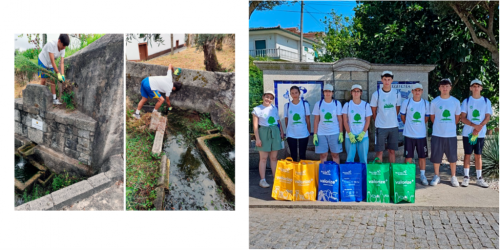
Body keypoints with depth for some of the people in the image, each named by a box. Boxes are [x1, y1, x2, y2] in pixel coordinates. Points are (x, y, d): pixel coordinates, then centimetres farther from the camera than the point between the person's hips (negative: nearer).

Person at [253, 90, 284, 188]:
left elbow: (278, 121, 17)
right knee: (263, 158, 0)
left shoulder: (274, 108, 10)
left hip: (275, 133, 4)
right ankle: (262, 180, 6)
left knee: (274, 157, 8)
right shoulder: (257, 109, -3)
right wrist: (257, 138, -11)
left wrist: (281, 132, 8)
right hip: (263, 133, -4)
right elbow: (255, 125, -5)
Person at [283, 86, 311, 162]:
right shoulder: (287, 105, 1)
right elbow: (286, 120, 8)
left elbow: (308, 119, 3)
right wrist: (288, 130, 9)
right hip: (291, 135, 0)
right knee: (293, 155, 7)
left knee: (302, 155, 7)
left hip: (303, 134, 0)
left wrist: (309, 132, 4)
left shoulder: (305, 104, 0)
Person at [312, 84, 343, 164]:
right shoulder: (318, 104, 4)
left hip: (335, 133, 0)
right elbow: (316, 120, 5)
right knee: (323, 155, 1)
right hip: (321, 133, 0)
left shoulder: (337, 103, 4)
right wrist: (315, 134, 0)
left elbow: (340, 119, 4)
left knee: (335, 154, 3)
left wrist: (341, 133, -2)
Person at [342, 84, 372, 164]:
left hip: (363, 136, 0)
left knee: (363, 158, 1)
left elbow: (368, 121, 4)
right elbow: (345, 121, 1)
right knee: (350, 158, 0)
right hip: (350, 136, 0)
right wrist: (350, 134, -8)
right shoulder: (347, 105, 3)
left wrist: (362, 133, -8)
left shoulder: (366, 105, 5)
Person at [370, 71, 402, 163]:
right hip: (380, 127, -2)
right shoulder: (376, 94, -4)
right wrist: (378, 122, 7)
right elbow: (373, 111, 4)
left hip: (393, 127, 2)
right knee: (379, 151, 0)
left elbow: (397, 109, 13)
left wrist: (392, 120, 11)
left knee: (392, 151, 9)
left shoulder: (397, 93, 3)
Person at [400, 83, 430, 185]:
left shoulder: (426, 103, 0)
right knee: (408, 156, 4)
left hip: (421, 134, 1)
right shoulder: (406, 103, -5)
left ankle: (422, 176, 20)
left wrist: (420, 125, 9)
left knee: (422, 156, 7)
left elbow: (427, 118, 12)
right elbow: (402, 116, 7)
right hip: (409, 134, -1)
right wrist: (410, 125, 9)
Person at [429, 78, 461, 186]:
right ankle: (436, 176, 20)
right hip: (437, 134, 0)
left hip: (451, 134, 0)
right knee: (436, 157, 5)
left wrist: (451, 126, 10)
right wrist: (439, 126, 8)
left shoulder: (455, 102, 3)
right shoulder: (434, 102, 0)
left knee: (452, 157, 5)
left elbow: (457, 118, 12)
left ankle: (453, 177, 20)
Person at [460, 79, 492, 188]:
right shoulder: (466, 101, 2)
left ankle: (479, 178, 11)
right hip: (467, 133, -1)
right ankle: (466, 177, 8)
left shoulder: (486, 101, 5)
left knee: (478, 155, 5)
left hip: (480, 133, 1)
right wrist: (474, 125, -18)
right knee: (467, 154, 2)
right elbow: (463, 118, -3)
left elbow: (487, 117, -1)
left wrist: (479, 128, -14)